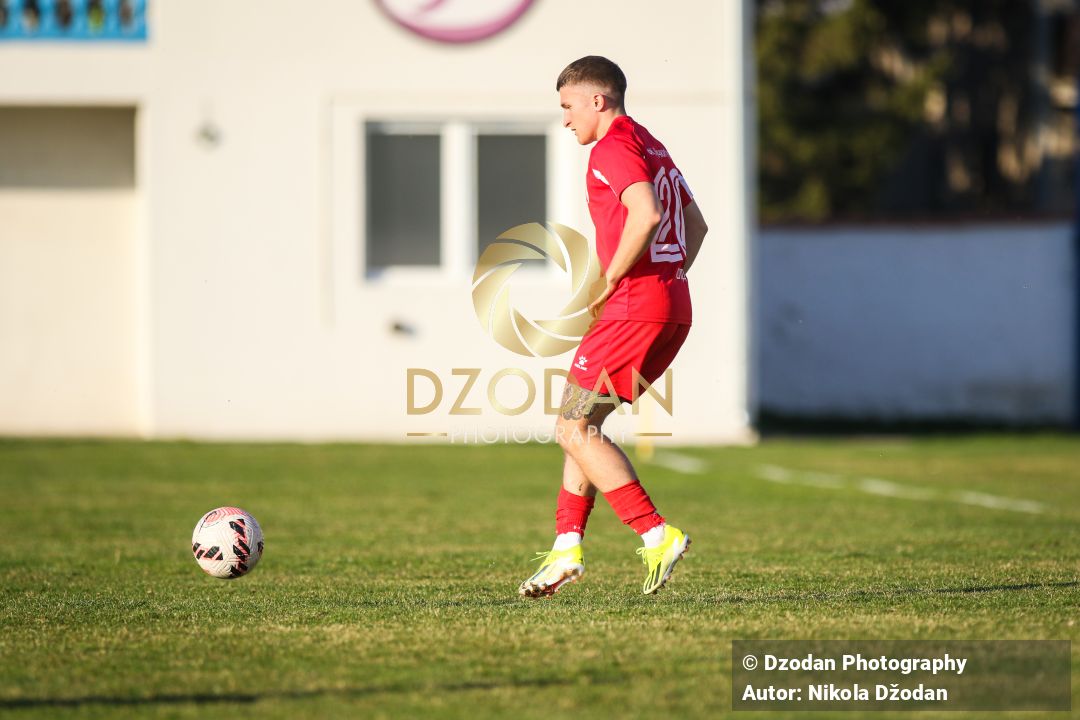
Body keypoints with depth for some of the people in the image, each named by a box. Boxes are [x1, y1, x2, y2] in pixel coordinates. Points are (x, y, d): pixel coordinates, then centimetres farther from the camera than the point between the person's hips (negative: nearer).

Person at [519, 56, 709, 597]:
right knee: (580, 422, 16)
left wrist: (611, 280, -16)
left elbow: (646, 215, -26)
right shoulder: (652, 148, 21)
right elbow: (695, 226, 27)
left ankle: (657, 534, -10)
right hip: (673, 309, 10)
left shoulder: (612, 150, -9)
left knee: (574, 428, -5)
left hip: (635, 307, -10)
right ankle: (566, 547, 13)